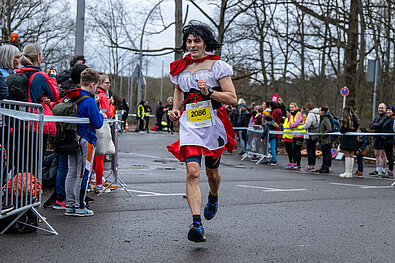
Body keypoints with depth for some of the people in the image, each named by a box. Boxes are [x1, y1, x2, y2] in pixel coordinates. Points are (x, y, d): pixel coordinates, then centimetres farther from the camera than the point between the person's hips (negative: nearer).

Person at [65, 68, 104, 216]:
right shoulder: (89, 101, -15)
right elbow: (97, 124, -13)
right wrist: (101, 115, 8)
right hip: (85, 140, -7)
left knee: (71, 173, 10)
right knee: (83, 174, -1)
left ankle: (69, 206, 14)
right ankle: (79, 207, 3)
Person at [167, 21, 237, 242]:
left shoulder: (217, 66, -3)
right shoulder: (181, 67, 8)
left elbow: (233, 99, -7)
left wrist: (209, 92, -21)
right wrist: (176, 108, 10)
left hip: (213, 122, -1)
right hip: (189, 124, 1)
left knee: (212, 172, 15)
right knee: (192, 172, -17)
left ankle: (213, 198, 51)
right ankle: (197, 223, -23)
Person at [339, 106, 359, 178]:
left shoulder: (346, 119, -13)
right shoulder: (355, 119, 5)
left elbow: (342, 130, -13)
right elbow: (356, 128, 10)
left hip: (346, 138, -6)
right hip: (354, 139, 6)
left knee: (347, 155, -2)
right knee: (351, 155, 9)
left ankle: (347, 172, -2)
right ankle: (350, 172, 13)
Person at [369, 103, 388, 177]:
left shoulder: (386, 116, -8)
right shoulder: (377, 117, 18)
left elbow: (380, 125, -20)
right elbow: (371, 126, 8)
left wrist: (374, 125, -2)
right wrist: (377, 126, -11)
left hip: (382, 137, -8)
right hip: (376, 137, 8)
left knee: (382, 155, -3)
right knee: (377, 155, 10)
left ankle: (383, 171, 2)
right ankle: (377, 170, 16)